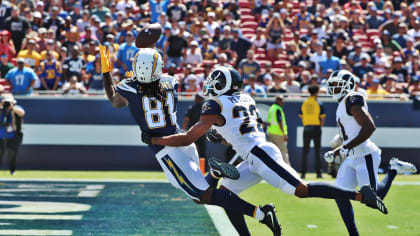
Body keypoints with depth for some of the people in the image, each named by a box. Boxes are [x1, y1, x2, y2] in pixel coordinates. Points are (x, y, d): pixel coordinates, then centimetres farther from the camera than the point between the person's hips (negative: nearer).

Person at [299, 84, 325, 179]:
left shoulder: (304, 104, 4)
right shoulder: (319, 104, -5)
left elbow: (301, 117, 7)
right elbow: (322, 118, -4)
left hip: (306, 128, 2)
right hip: (316, 128, -2)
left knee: (305, 151, 6)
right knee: (317, 151, 4)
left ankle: (303, 172, 0)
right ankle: (318, 172, 1)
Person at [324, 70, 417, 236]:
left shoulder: (352, 101, -14)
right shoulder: (343, 105, 16)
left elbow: (369, 127, -23)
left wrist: (347, 147, -22)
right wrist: (335, 153, 16)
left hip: (365, 156, -9)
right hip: (352, 159, 9)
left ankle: (393, 169, 16)